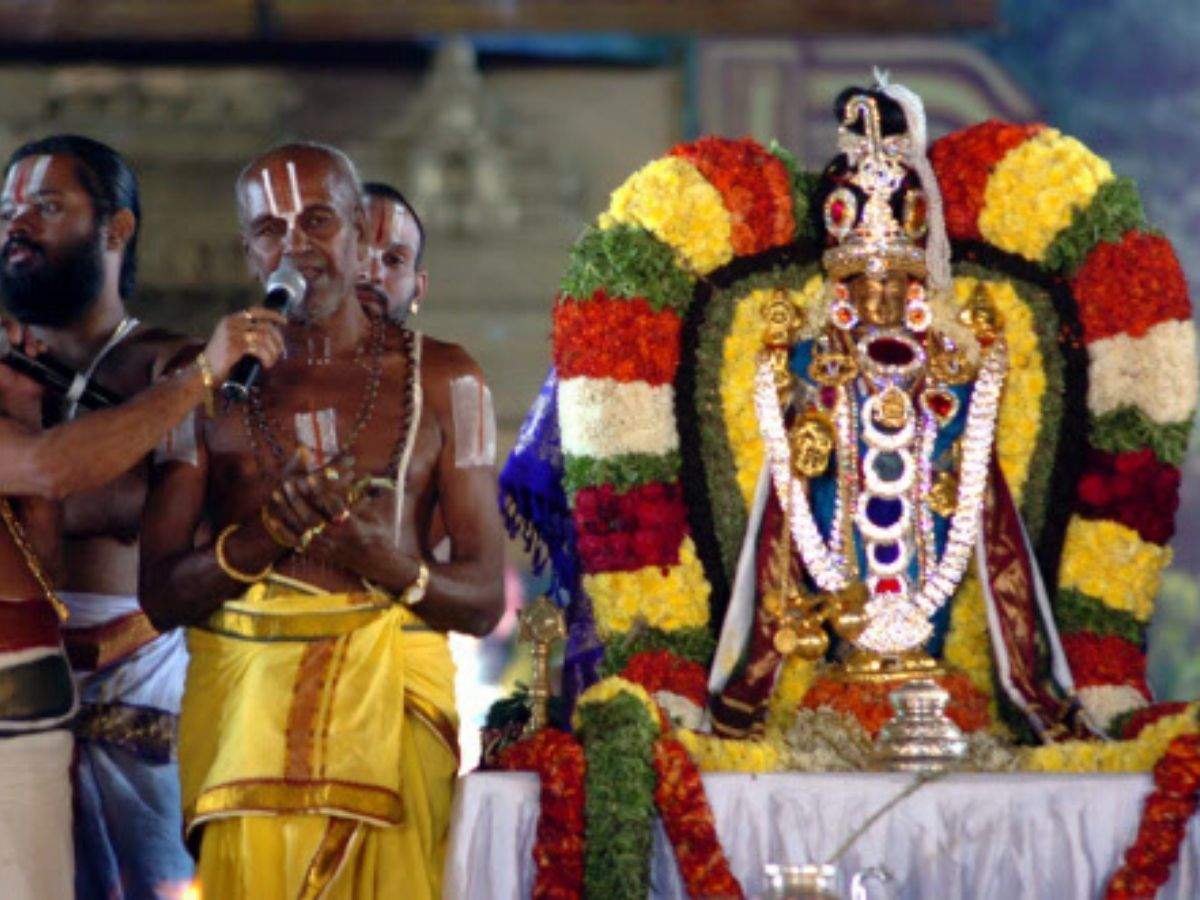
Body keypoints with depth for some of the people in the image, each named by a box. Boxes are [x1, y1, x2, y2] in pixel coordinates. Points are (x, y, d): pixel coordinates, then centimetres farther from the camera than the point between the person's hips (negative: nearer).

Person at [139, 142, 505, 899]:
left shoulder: (441, 380, 9)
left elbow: (484, 600, 7)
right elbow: (159, 594, 5)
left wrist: (397, 567, -14)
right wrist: (262, 538, -13)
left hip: (393, 690, 0)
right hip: (246, 690, 0)